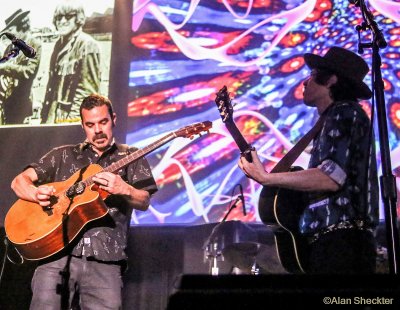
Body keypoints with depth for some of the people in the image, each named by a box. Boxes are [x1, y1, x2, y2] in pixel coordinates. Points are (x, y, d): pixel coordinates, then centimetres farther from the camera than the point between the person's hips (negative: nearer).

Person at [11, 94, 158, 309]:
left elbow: (144, 203, 2)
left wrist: (124, 189, -19)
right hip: (57, 253, 1)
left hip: (104, 260, -1)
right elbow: (19, 181, 13)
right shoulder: (63, 155, 18)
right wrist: (37, 194, -9)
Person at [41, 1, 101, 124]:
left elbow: (88, 90, -14)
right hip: (54, 115, 8)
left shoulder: (87, 44, -10)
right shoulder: (60, 44, 15)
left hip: (72, 119, -8)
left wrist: (74, 116, -17)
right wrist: (45, 114, 15)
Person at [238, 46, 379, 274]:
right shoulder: (332, 119, 23)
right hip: (331, 243, 10)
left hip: (341, 243, -10)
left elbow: (331, 178, -20)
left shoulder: (344, 113, -6)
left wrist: (266, 178, -17)